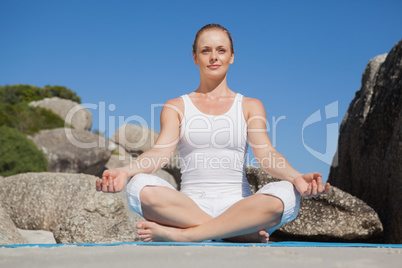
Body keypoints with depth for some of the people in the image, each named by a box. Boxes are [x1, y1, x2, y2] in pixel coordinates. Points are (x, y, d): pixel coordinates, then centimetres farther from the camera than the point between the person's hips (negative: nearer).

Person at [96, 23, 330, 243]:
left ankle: (180, 234, -26)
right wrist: (125, 171, -26)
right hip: (188, 206, 0)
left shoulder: (250, 107, 14)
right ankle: (241, 232, -25)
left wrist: (296, 177, -24)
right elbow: (161, 151, -4)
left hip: (237, 207, 1)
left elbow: (265, 153, -2)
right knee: (141, 187, -30)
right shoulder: (176, 107, 13)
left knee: (286, 194, -31)